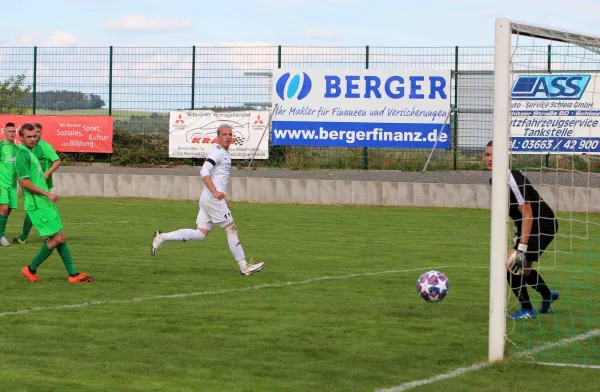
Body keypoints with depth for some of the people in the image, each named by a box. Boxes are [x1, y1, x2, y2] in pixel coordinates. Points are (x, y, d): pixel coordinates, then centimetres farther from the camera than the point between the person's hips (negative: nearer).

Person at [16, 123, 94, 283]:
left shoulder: (29, 153, 15)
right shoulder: (23, 155, -14)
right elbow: (25, 182, -20)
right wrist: (47, 194, -17)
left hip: (44, 203, 10)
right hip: (38, 205, -10)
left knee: (60, 237, 8)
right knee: (57, 237, -9)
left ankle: (73, 273, 10)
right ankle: (31, 269, 3)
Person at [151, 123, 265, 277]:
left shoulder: (225, 154, 21)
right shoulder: (217, 152, -10)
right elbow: (204, 172, -23)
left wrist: (223, 199, 30)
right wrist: (215, 192, -33)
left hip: (214, 199, 10)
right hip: (212, 199, -10)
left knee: (201, 234, 6)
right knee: (232, 229, -5)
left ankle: (162, 237, 7)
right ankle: (244, 267, 0)